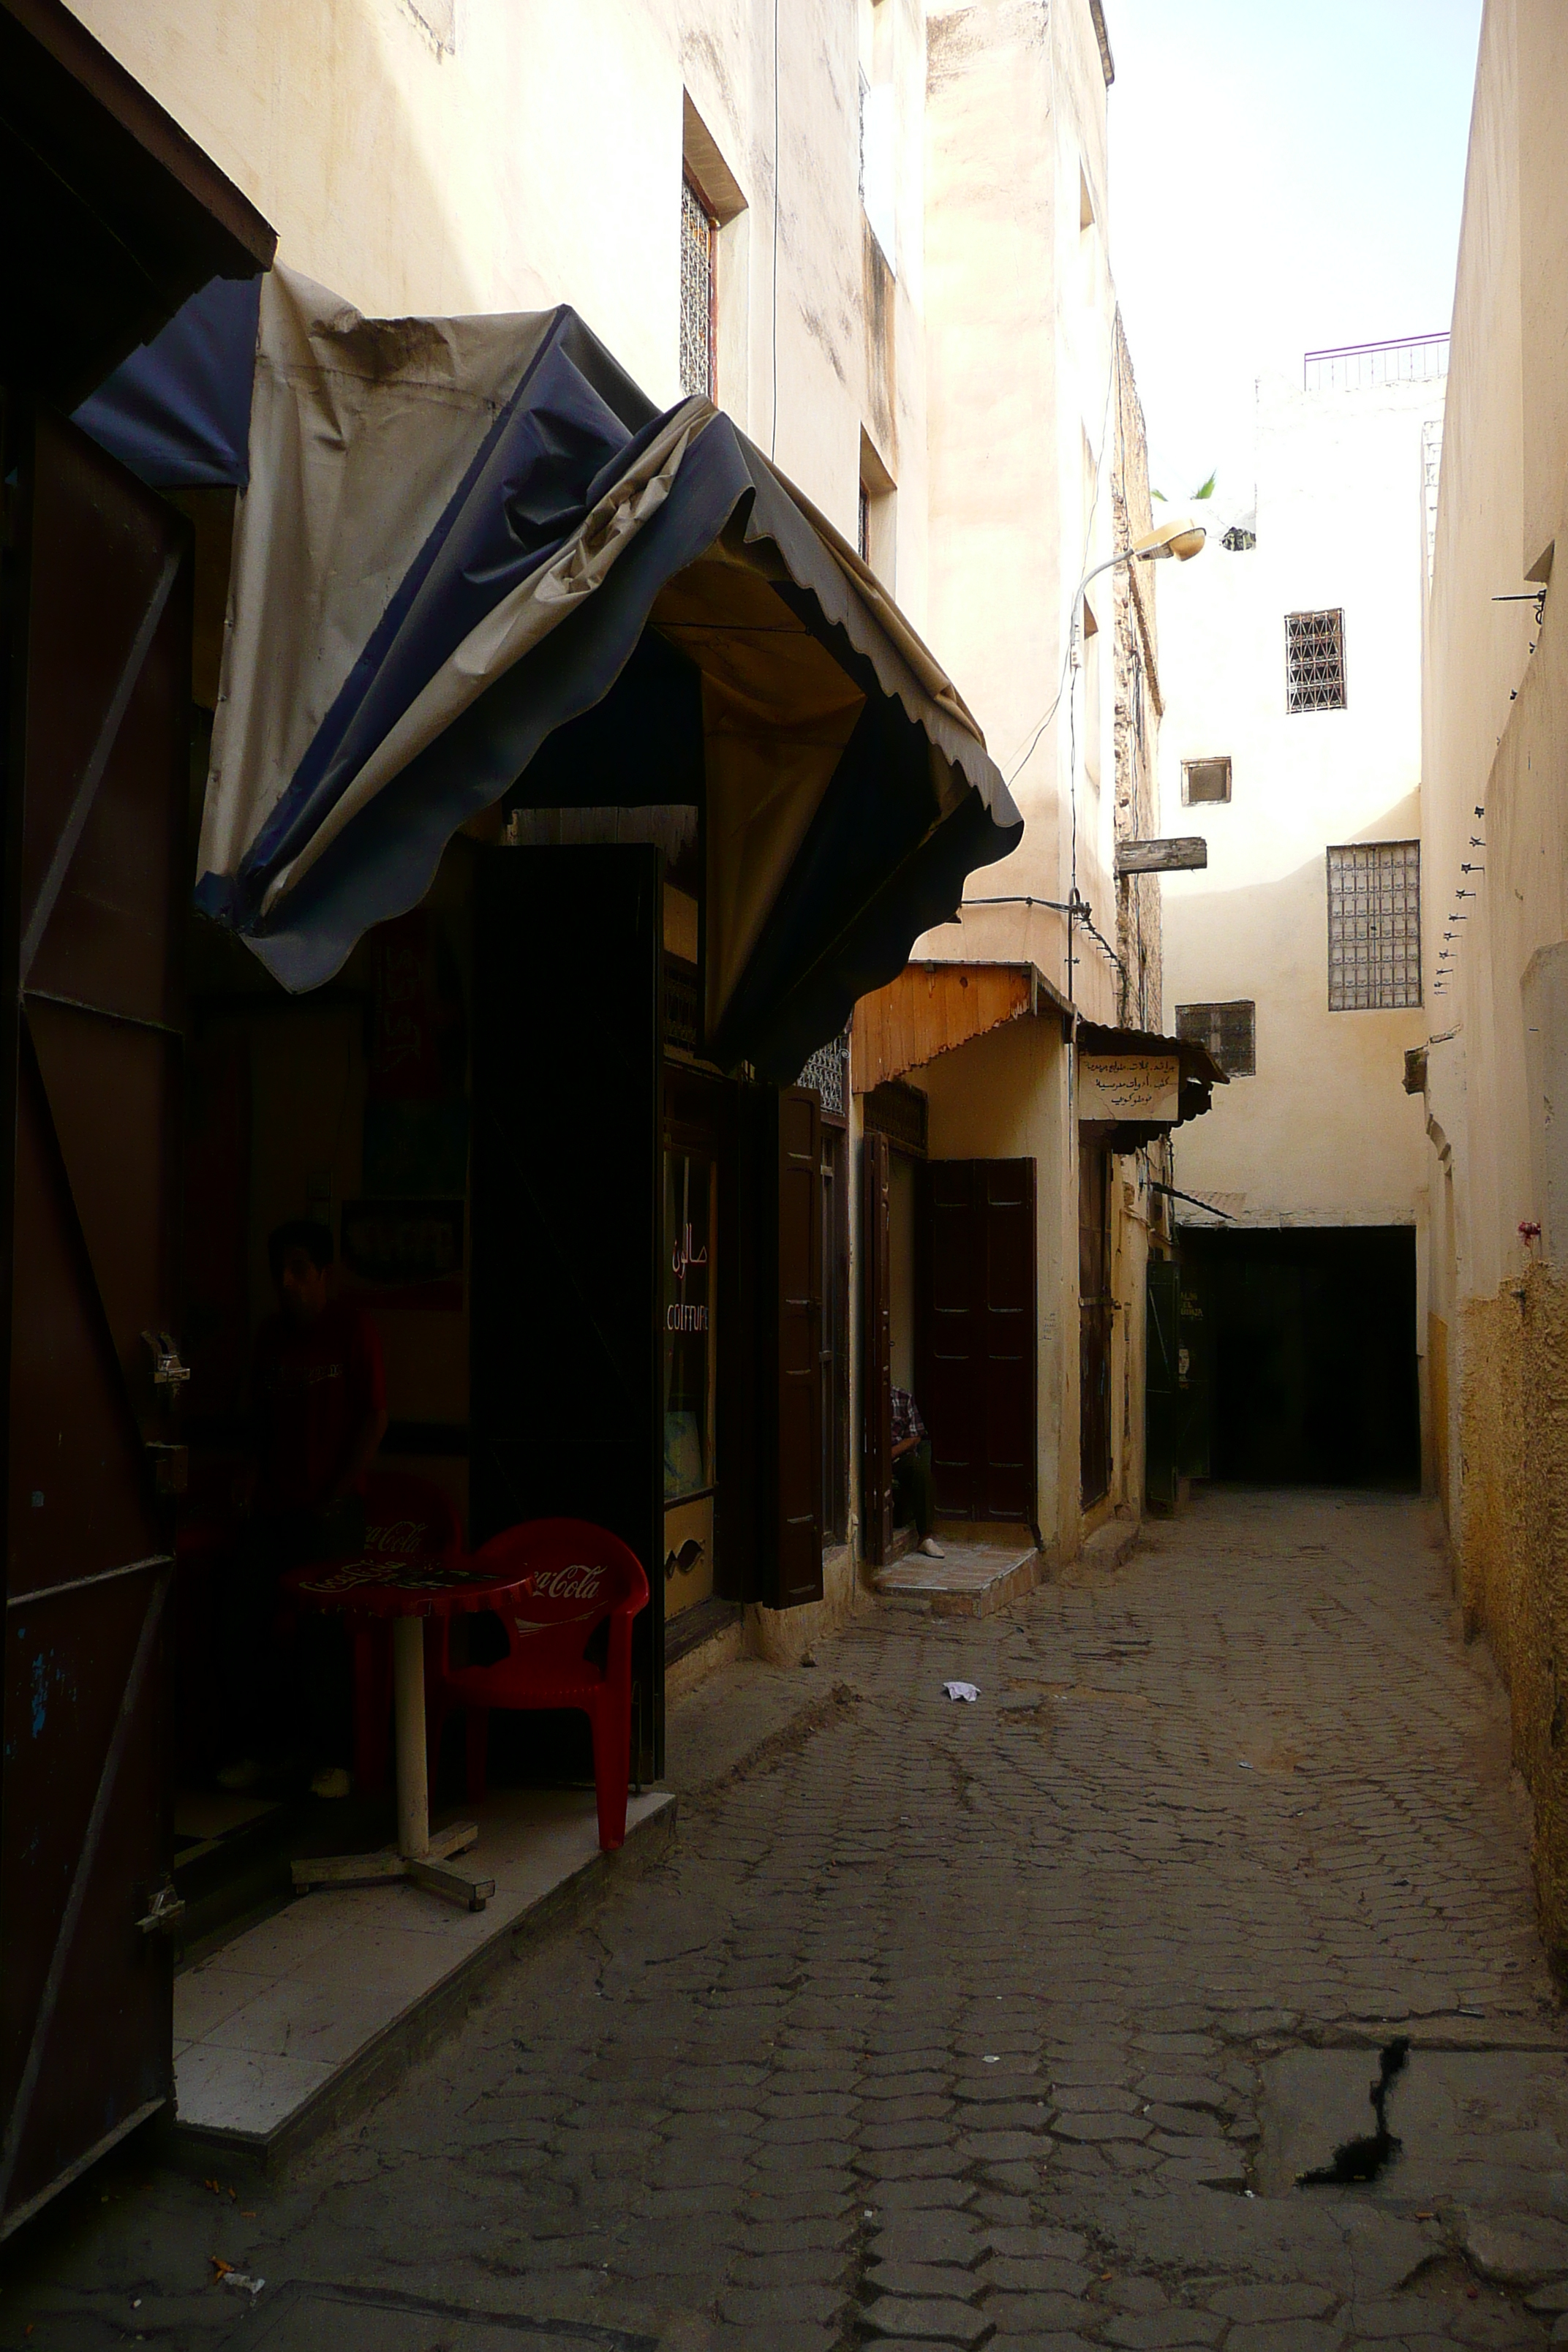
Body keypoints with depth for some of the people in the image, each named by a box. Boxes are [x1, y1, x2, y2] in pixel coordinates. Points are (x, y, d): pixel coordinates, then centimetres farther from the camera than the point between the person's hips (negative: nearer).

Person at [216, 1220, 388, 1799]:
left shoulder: (352, 1328, -3)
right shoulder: (270, 1335, 12)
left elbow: (375, 1417, -6)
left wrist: (338, 1496, -9)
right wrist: (253, 1470, 1)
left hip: (328, 1511, -5)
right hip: (272, 1508, 5)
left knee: (320, 1632, -4)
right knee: (238, 1625, 2)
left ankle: (330, 1757, 10)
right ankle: (253, 1745, 18)